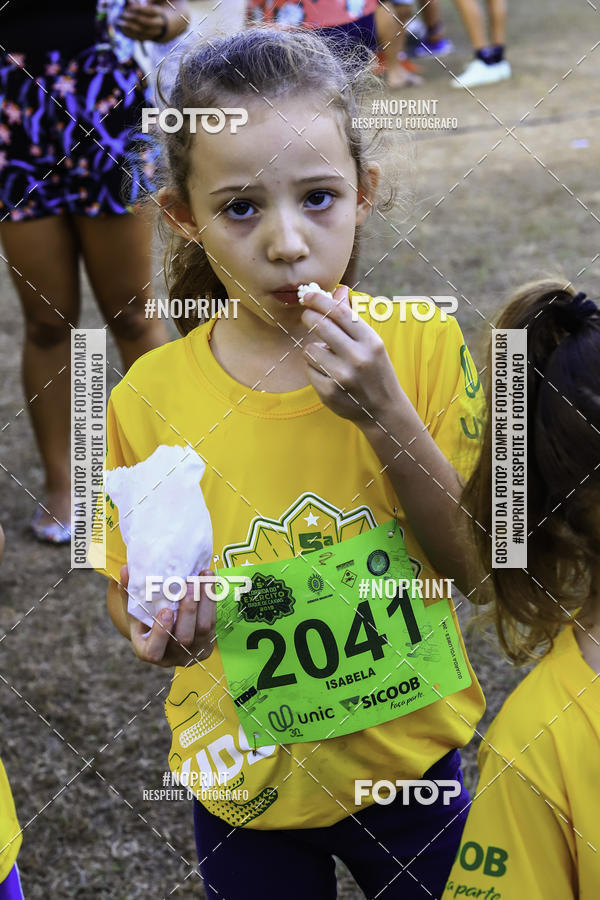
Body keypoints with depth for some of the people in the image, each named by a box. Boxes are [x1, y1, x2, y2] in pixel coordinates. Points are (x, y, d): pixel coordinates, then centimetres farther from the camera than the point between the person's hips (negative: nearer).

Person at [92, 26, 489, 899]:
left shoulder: (424, 346, -14)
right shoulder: (151, 401, -15)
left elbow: (474, 562, -13)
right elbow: (129, 593, -2)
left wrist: (384, 415, -26)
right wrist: (157, 629, -25)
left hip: (405, 751, 0)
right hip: (245, 776, 0)